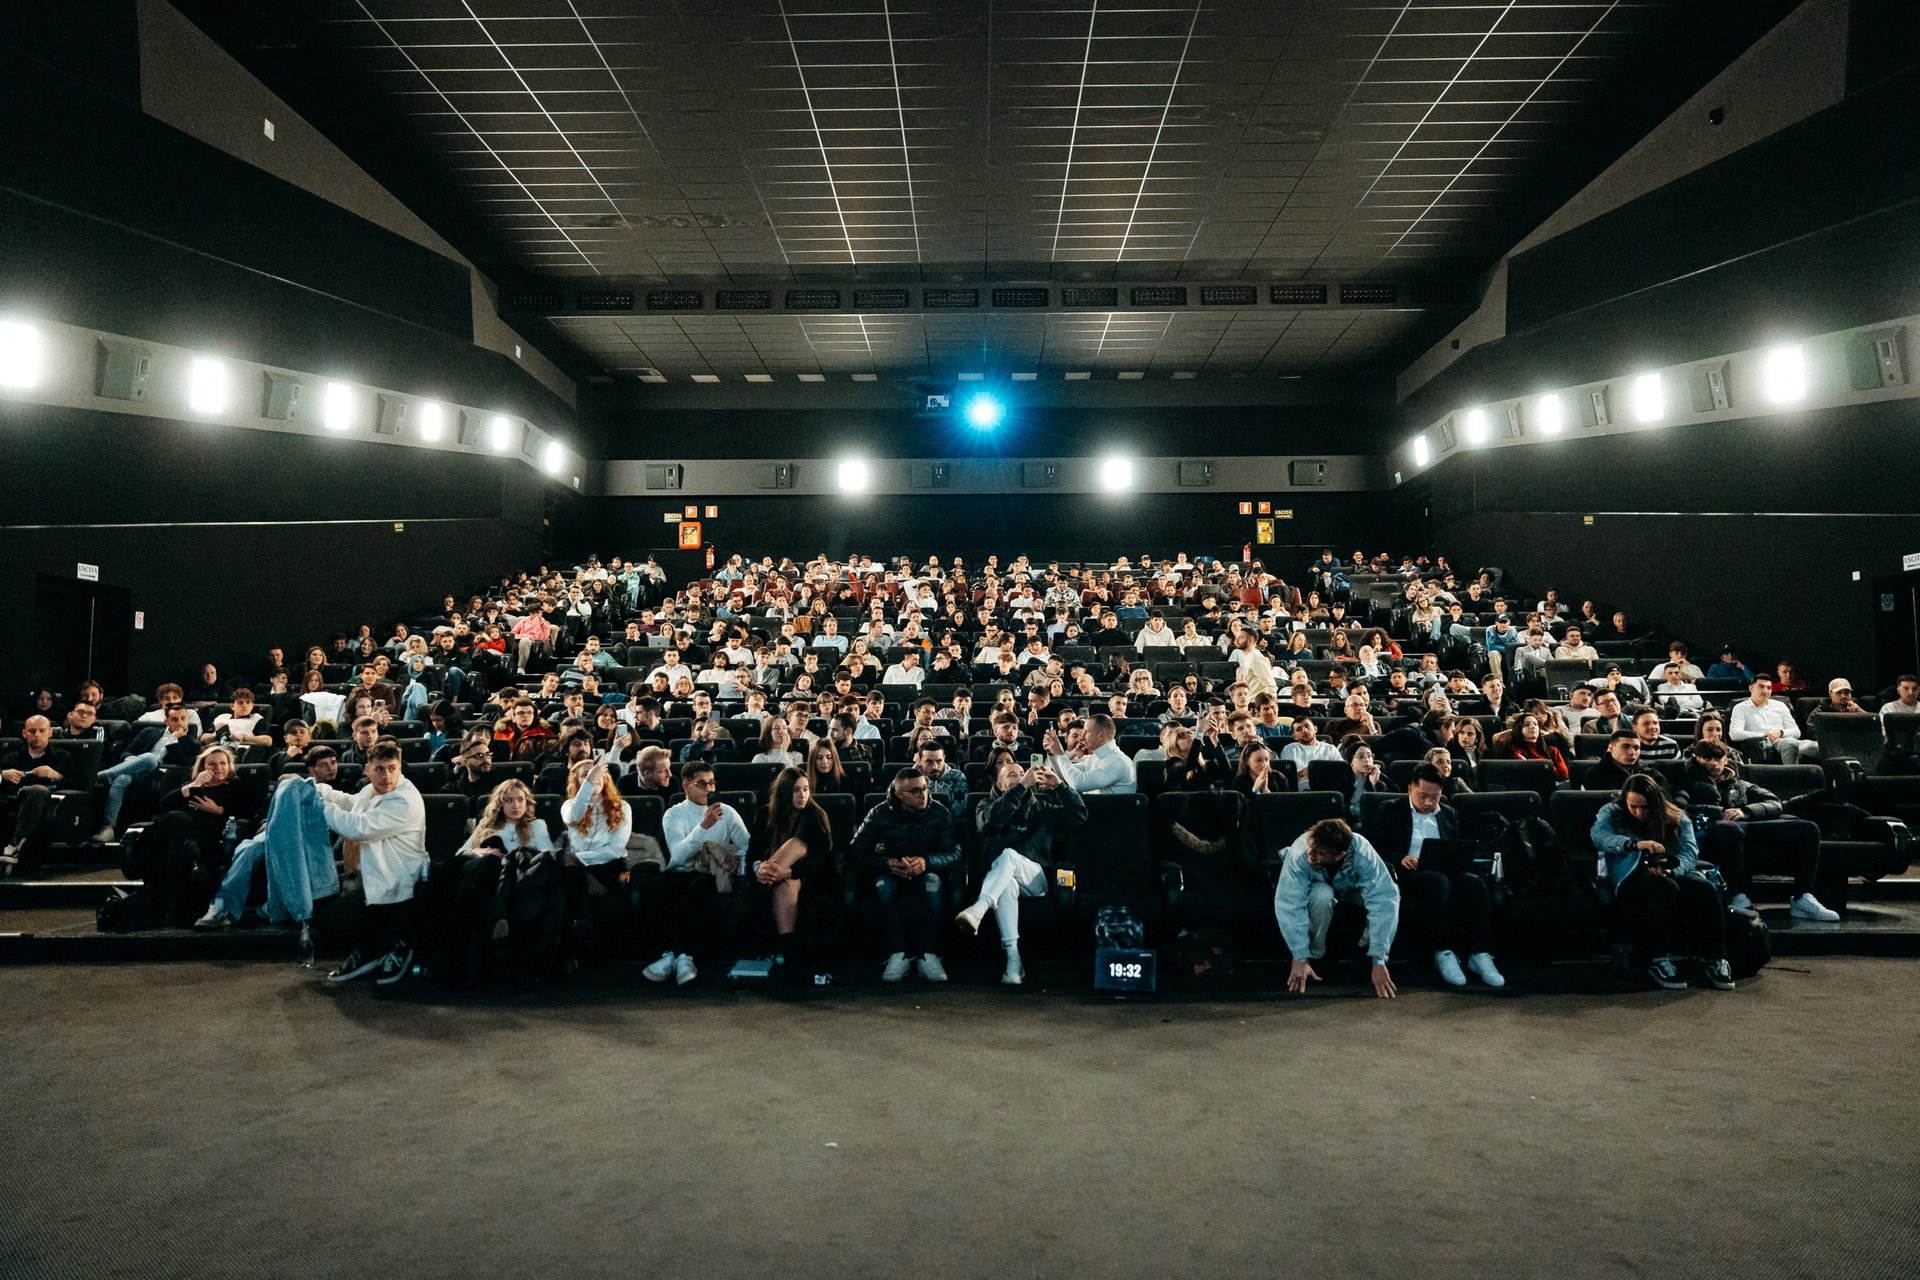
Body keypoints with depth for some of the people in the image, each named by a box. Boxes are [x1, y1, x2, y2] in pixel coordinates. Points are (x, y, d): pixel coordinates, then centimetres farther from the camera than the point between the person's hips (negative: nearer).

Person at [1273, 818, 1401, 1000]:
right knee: (1322, 896, -37)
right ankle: (1314, 956, -13)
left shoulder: (1363, 855, -39)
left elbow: (1383, 902, -42)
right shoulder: (1299, 854, -39)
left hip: (1354, 888, 1)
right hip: (1320, 887, -1)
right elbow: (1289, 905, -39)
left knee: (1390, 894, -30)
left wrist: (1378, 962, -46)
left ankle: (1370, 955, -5)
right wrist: (1300, 959, -43)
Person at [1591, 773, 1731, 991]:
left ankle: (1714, 959, -27)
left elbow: (1690, 851, 0)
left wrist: (1670, 869, -24)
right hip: (1634, 875, -3)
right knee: (1666, 888, -37)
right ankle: (1660, 960, -35)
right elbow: (1599, 836, -11)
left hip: (1675, 873, 3)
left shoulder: (1677, 818, 16)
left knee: (1704, 888, -31)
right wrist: (1635, 844, -30)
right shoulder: (1611, 813, 11)